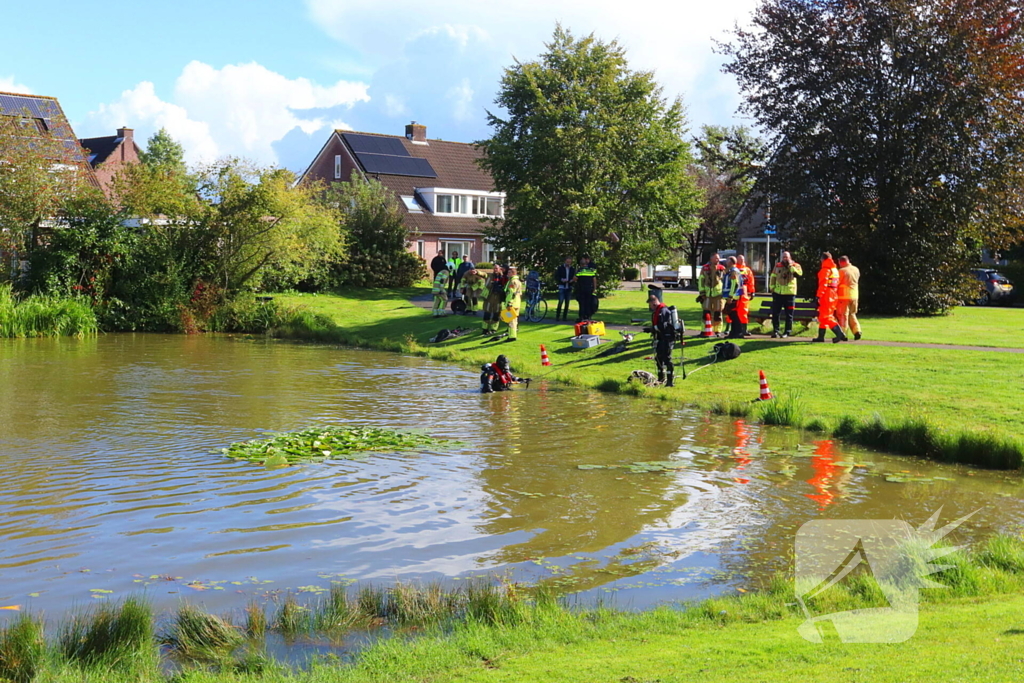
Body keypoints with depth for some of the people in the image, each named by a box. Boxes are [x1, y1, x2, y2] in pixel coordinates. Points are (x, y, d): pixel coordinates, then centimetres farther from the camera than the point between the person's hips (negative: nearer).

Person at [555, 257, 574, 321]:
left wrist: (572, 280, -9)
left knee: (567, 303, 4)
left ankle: (565, 316, 11)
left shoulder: (573, 269, 9)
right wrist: (561, 280, -15)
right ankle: (557, 316, -4)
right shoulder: (560, 268, 3)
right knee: (560, 302, -11)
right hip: (562, 287, -3)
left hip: (569, 288, 3)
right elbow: (556, 277, 2)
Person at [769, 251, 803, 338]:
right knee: (775, 313, 4)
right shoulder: (777, 266, 9)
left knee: (789, 314, 2)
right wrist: (772, 287, 8)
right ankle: (775, 331, 13)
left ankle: (787, 332, 10)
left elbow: (799, 273, -21)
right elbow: (772, 277, 16)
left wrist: (790, 266, -20)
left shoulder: (795, 266, -1)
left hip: (790, 293, -3)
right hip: (778, 293, 3)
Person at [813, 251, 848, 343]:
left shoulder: (825, 270, -12)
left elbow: (823, 284, -18)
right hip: (833, 296, 9)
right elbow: (837, 283, 18)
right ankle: (821, 336, 22)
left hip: (826, 296, -9)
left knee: (826, 317, -9)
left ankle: (840, 334, -19)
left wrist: (818, 297, -18)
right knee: (822, 316, 17)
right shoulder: (835, 269, 16)